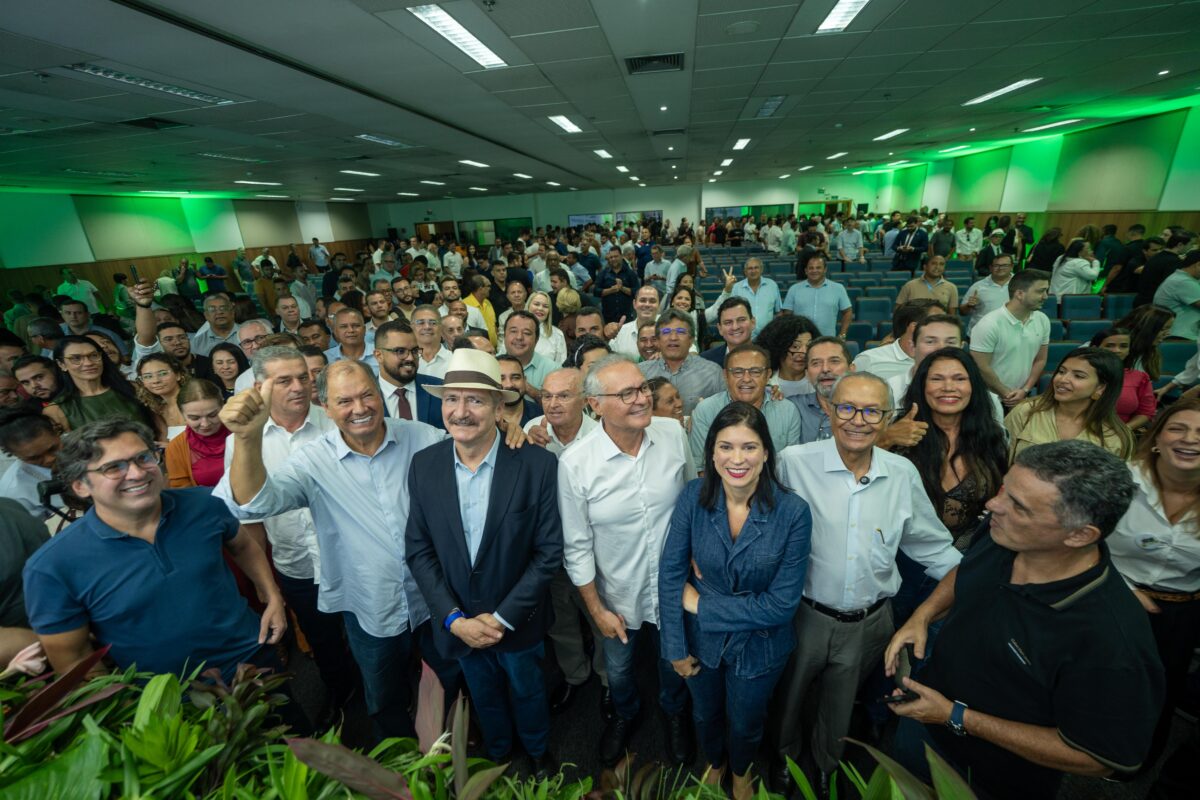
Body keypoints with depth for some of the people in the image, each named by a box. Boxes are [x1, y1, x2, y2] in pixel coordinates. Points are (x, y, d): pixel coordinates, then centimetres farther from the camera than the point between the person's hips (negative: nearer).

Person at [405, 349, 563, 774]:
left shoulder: (537, 464, -22)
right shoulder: (424, 464, -12)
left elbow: (549, 551, -17)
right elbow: (418, 550, -7)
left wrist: (503, 617, -17)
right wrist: (454, 618, -12)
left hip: (516, 620, -2)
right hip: (457, 621, 3)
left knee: (527, 692, 25)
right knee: (483, 697, 28)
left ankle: (538, 751, 57)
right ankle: (497, 755, 59)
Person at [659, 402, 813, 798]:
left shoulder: (793, 512, -26)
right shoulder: (693, 498, -22)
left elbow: (782, 603, -22)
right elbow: (670, 573, -14)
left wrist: (700, 605, -20)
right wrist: (676, 648, -11)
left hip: (759, 646, -1)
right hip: (701, 639, 2)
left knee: (745, 725, 28)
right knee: (705, 716, 30)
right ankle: (714, 763, 66)